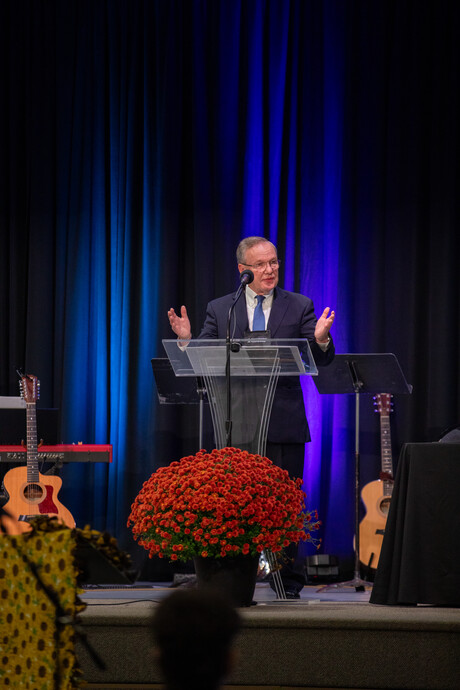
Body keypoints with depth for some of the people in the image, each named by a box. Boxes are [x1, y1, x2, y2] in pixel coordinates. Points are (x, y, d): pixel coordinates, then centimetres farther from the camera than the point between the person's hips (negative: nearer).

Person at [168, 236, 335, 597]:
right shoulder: (220, 309, 8)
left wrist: (321, 339, -23)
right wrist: (185, 340, -16)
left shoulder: (299, 306, 6)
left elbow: (322, 360, -1)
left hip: (284, 423, -1)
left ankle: (289, 583, 7)